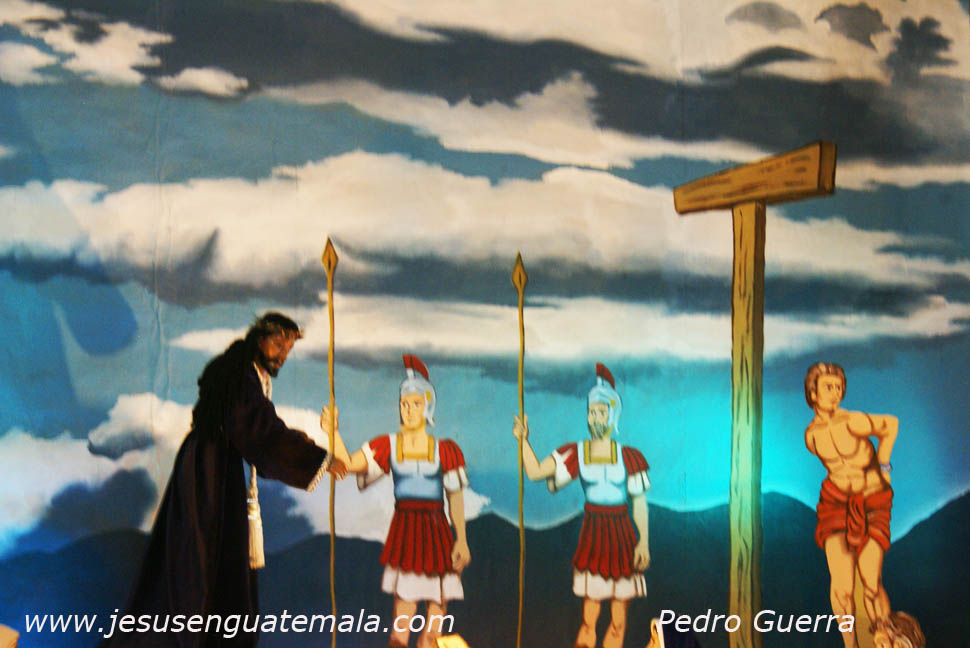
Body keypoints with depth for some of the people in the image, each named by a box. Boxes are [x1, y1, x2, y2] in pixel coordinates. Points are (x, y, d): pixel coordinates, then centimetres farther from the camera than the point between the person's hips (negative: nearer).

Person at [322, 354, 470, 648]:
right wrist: (332, 433, -17)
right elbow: (348, 464, -4)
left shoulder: (445, 450, 4)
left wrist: (461, 539, -2)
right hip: (404, 532, 0)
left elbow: (455, 497, 3)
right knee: (403, 621, -6)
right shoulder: (388, 446, 6)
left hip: (437, 534, 0)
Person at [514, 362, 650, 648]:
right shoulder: (576, 454, 2)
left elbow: (639, 502, 3)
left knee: (618, 619, 4)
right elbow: (535, 472, -4)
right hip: (592, 534, -1)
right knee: (589, 616, -4)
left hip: (621, 537, 1)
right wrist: (524, 440, -12)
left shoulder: (628, 456, 1)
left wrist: (643, 541, -2)